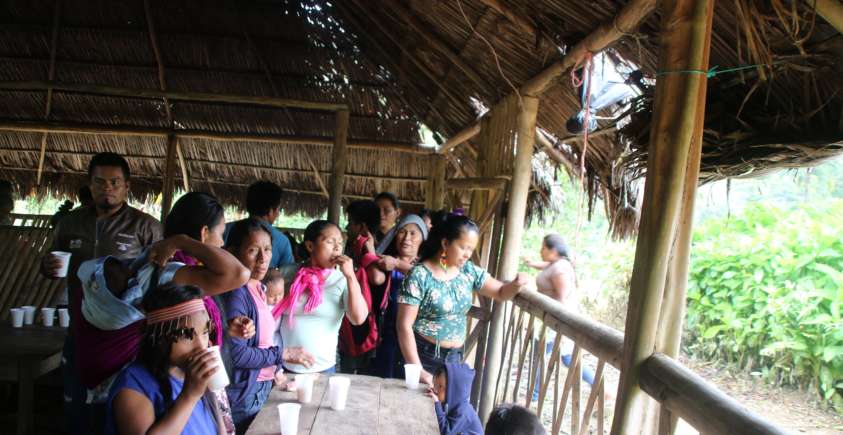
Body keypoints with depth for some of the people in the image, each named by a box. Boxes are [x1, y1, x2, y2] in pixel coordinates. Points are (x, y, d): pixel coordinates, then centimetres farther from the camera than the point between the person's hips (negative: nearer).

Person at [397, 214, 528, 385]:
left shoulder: (469, 271, 2)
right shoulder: (419, 276, -15)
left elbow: (501, 292, 11)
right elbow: (405, 326, -15)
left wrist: (516, 284, -12)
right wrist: (417, 370, -20)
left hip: (455, 357, 5)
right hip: (424, 356, -5)